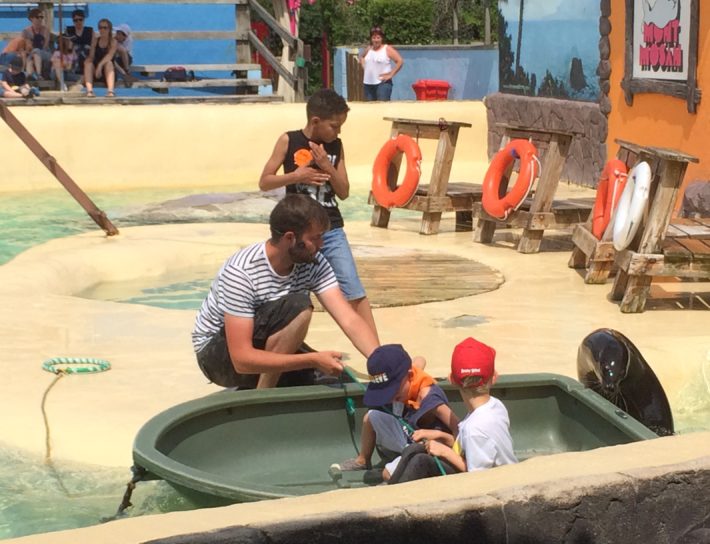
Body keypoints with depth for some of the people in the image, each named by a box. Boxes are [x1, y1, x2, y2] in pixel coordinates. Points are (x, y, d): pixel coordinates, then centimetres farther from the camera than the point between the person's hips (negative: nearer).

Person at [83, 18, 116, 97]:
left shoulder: (113, 42, -1)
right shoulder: (95, 40, 10)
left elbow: (110, 55, -20)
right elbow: (91, 56, 1)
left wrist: (100, 65, -35)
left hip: (108, 73, -3)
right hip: (95, 72, 3)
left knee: (108, 63, -32)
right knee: (88, 63, -25)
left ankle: (110, 91, -48)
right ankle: (89, 91, -43)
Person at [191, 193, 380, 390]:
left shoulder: (313, 264, -14)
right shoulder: (241, 272, -31)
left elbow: (349, 320, -19)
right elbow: (242, 359, -35)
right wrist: (313, 360, -41)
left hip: (268, 347, 7)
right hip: (217, 352, -7)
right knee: (297, 308, -30)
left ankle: (253, 388, 7)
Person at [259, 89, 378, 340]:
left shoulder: (336, 146, 5)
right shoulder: (289, 141, -4)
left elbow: (344, 193, 3)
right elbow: (264, 182, -3)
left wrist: (327, 167, -12)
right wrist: (295, 176, -17)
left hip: (332, 229, 2)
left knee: (355, 291, -5)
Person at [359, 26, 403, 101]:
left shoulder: (387, 49, -4)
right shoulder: (368, 49, 13)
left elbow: (400, 61, -11)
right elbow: (362, 57, 35)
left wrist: (391, 74, -12)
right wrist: (364, 66, 16)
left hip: (383, 83, -6)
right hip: (368, 83, 6)